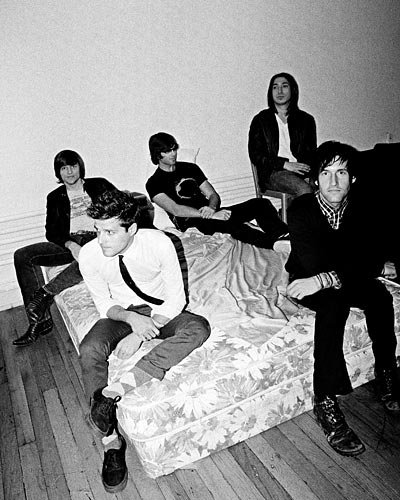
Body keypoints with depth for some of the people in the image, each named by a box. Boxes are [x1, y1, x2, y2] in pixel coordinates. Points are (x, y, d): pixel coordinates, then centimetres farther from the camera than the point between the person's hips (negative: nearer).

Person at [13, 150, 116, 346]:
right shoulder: (55, 197, 19)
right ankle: (41, 320, -19)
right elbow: (51, 232, 9)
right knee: (22, 256, -15)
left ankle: (45, 293, -27)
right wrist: (70, 244, -13)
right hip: (69, 242, 4)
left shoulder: (99, 185, 14)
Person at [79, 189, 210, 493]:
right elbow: (105, 305, -8)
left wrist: (139, 336, -27)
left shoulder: (158, 243, -24)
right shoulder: (90, 255, -18)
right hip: (120, 313, 1)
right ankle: (111, 440, -18)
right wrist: (131, 318, -30)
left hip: (161, 310, 0)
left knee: (198, 327, -29)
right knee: (89, 351, -28)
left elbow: (176, 299, -19)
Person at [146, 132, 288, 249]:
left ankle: (283, 235, -38)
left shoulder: (190, 168, 21)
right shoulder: (154, 183, 3)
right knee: (226, 222, -39)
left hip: (212, 213, 6)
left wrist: (211, 208, -12)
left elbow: (213, 195, 15)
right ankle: (275, 244, -48)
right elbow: (175, 210, -13)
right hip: (192, 223, -6)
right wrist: (212, 215, -24)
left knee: (261, 203, -15)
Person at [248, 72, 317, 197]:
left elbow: (312, 153, 12)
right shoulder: (260, 120, 11)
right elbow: (255, 155, 2)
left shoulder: (306, 120, 18)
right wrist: (285, 164, -10)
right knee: (304, 190, -32)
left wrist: (309, 175, -11)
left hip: (303, 169, 3)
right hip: (273, 172, -2)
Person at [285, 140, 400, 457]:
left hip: (349, 281, 3)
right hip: (307, 281, -3)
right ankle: (325, 401, -30)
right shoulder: (301, 209, -18)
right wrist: (354, 270, -27)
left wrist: (327, 279, -33)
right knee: (334, 303, -35)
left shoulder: (360, 212, -8)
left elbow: (374, 263, -20)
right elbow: (313, 265, -25)